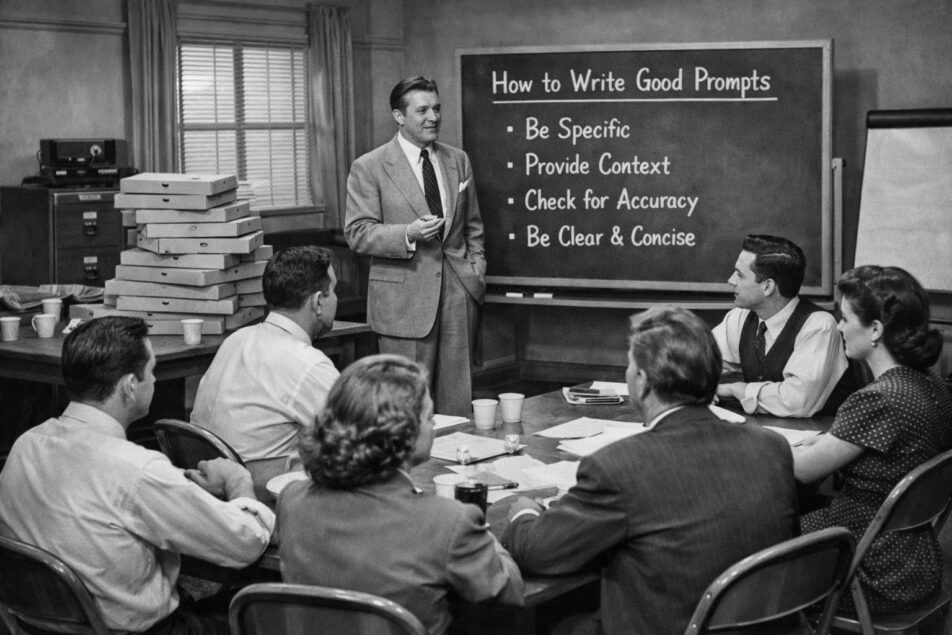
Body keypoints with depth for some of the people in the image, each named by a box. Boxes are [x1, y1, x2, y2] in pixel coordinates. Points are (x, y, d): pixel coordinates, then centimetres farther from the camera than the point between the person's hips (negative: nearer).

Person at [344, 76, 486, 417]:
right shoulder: (369, 168, -3)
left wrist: (477, 270, 7)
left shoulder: (458, 160, 13)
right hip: (404, 297, -4)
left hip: (458, 290, 4)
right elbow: (357, 233, -6)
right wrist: (408, 234, -19)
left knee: (458, 395, 7)